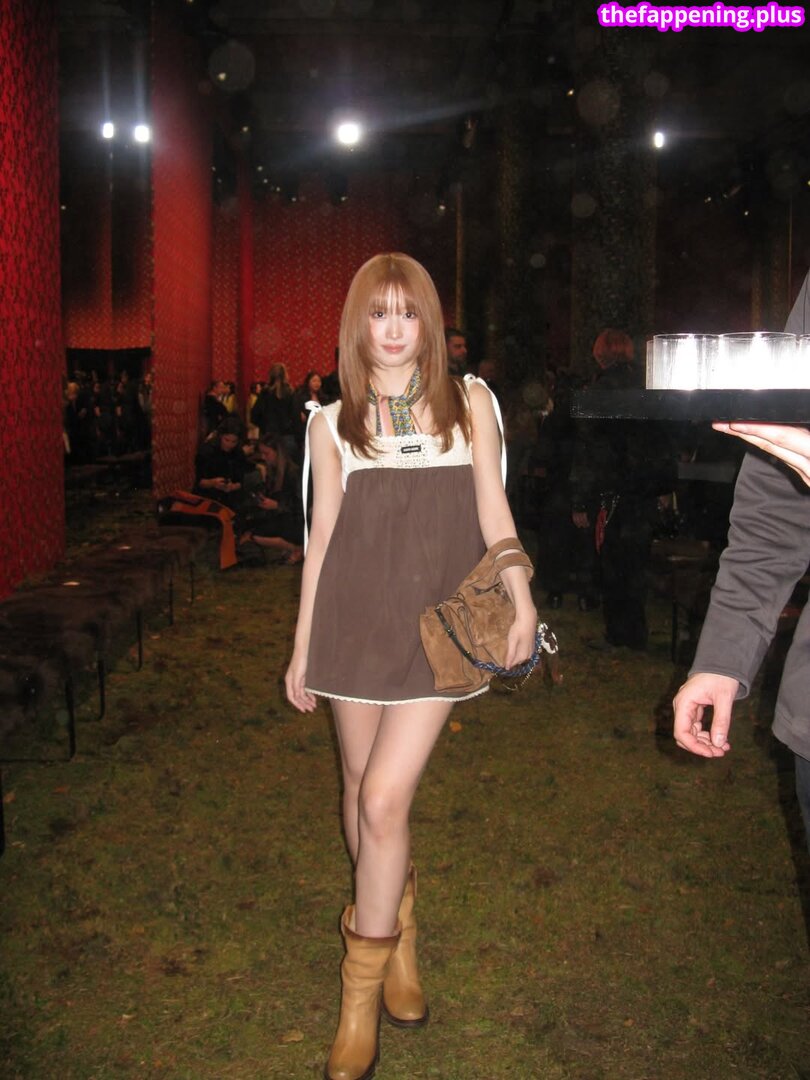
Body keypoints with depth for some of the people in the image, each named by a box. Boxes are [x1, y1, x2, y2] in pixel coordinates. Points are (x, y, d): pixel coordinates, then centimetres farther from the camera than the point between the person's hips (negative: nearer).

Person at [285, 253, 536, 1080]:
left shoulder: (469, 404, 4)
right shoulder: (333, 423, 6)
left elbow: (492, 510, 7)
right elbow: (323, 534, 9)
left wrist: (522, 602, -1)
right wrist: (303, 644, 9)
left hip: (438, 622, -2)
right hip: (356, 621, 2)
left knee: (384, 797, -10)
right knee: (361, 789, 10)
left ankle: (362, 993, 6)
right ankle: (398, 938, 35)